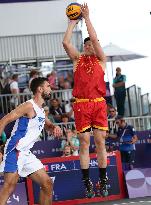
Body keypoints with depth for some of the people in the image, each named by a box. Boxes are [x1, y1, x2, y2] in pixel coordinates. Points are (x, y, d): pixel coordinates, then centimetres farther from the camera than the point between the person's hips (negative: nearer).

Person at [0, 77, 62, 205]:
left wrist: (54, 127, 13)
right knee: (10, 184, -23)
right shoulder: (29, 106, -9)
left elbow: (48, 125, 37)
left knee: (47, 184, 10)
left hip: (27, 153, 10)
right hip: (15, 150, -9)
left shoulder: (41, 110, 18)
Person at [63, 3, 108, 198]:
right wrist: (72, 22, 6)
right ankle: (87, 183, 6)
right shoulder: (78, 59, 13)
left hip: (99, 103, 0)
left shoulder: (101, 59, 11)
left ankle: (103, 181, 7)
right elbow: (66, 42, 0)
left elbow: (95, 39, -3)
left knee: (100, 143, 1)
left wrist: (87, 18, 1)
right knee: (84, 143, 1)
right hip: (81, 104, 1)